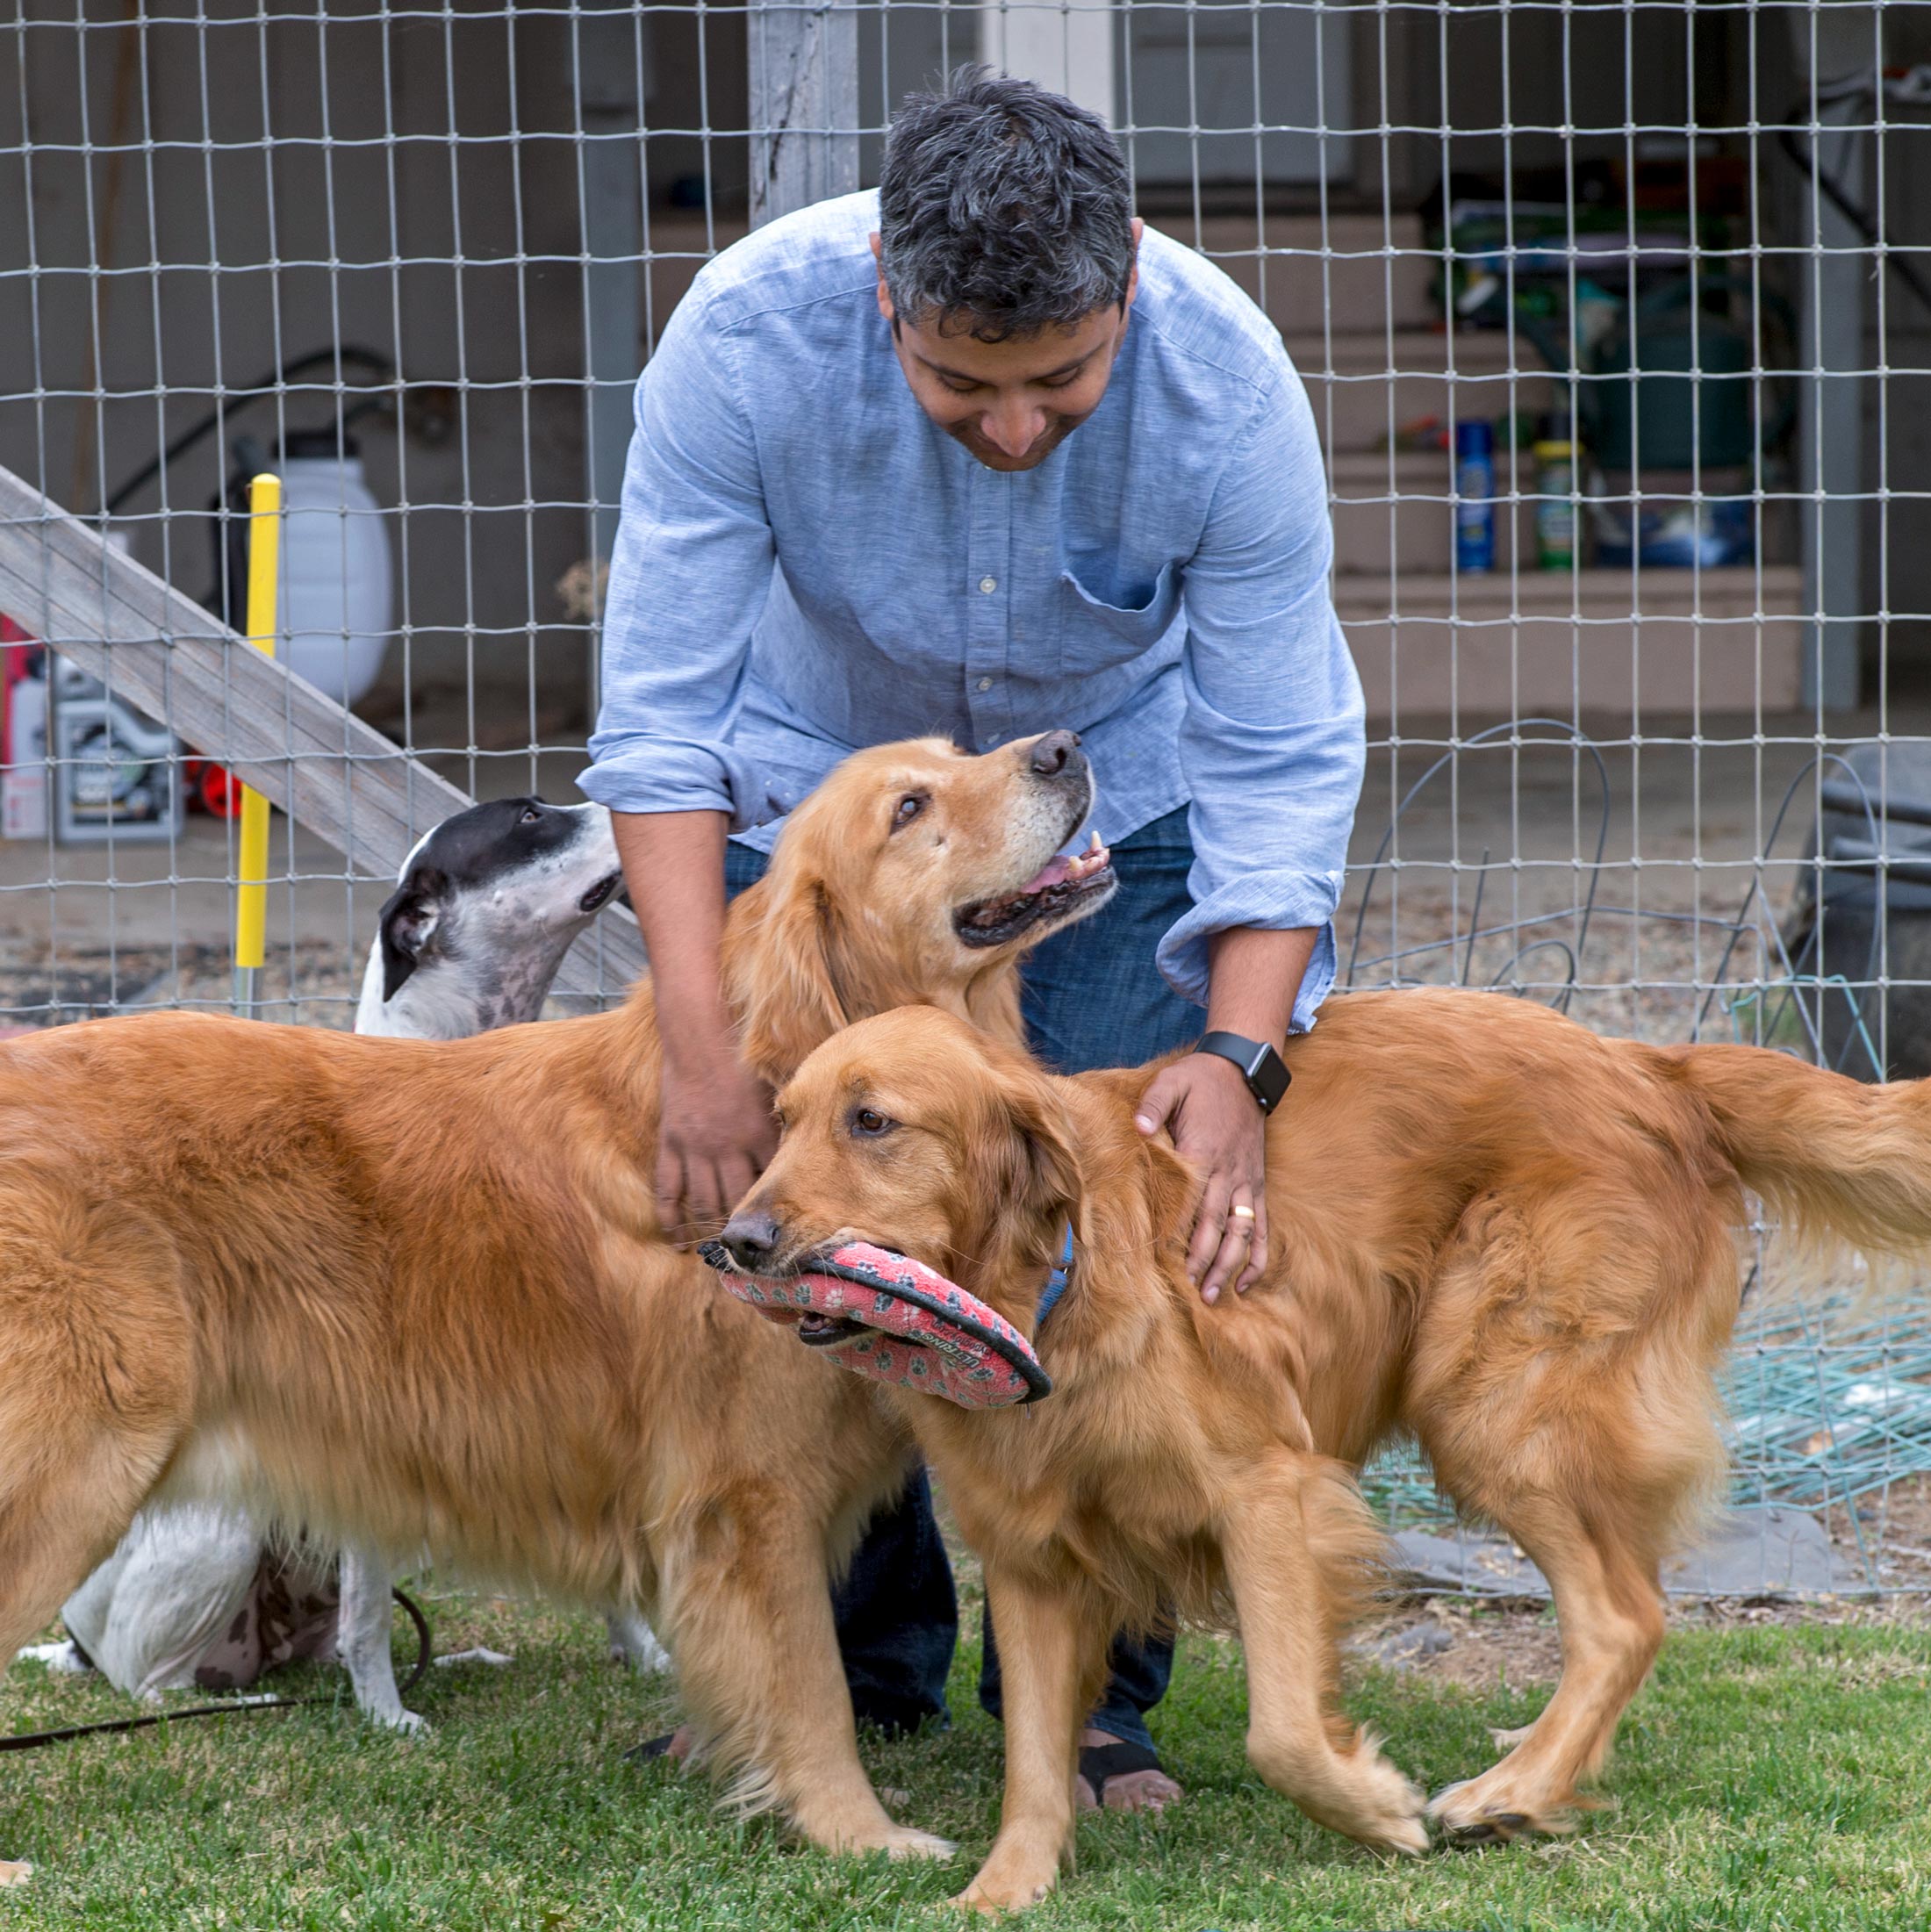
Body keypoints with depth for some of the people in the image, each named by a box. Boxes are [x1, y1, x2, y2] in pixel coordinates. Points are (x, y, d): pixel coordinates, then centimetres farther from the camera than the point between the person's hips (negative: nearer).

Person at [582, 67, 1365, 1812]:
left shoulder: (1228, 389, -33)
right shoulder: (750, 338, -34)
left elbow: (1280, 762, -25)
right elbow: (663, 708, -28)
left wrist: (1238, 1054, -38)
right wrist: (701, 1041, -36)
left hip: (1114, 800, 0)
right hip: (819, 780, 1)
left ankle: (1086, 1692, 3)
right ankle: (854, 1665, 14)